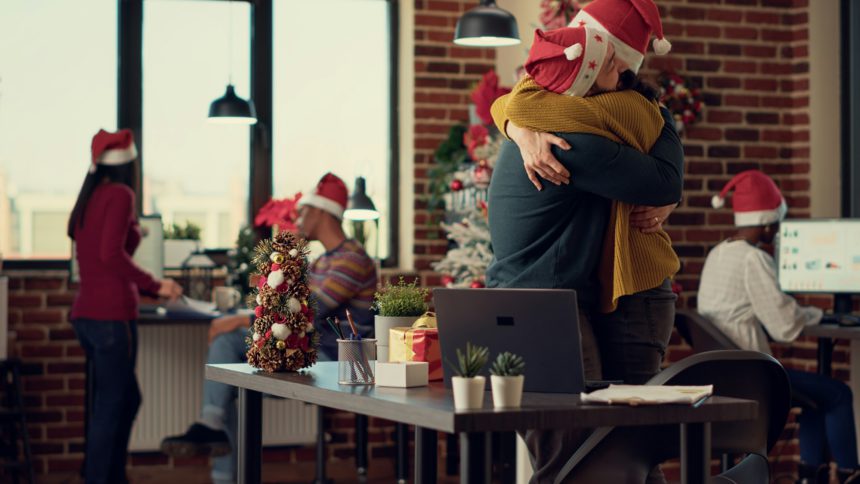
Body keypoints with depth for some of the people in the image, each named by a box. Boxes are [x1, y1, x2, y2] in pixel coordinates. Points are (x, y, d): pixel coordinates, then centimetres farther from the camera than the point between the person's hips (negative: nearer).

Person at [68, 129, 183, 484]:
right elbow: (111, 254, -19)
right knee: (110, 405, -2)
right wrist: (154, 285, -11)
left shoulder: (88, 199, 16)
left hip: (86, 313, 8)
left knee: (128, 399, 18)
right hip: (112, 314, -8)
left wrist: (152, 288, 23)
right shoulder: (119, 194, -8)